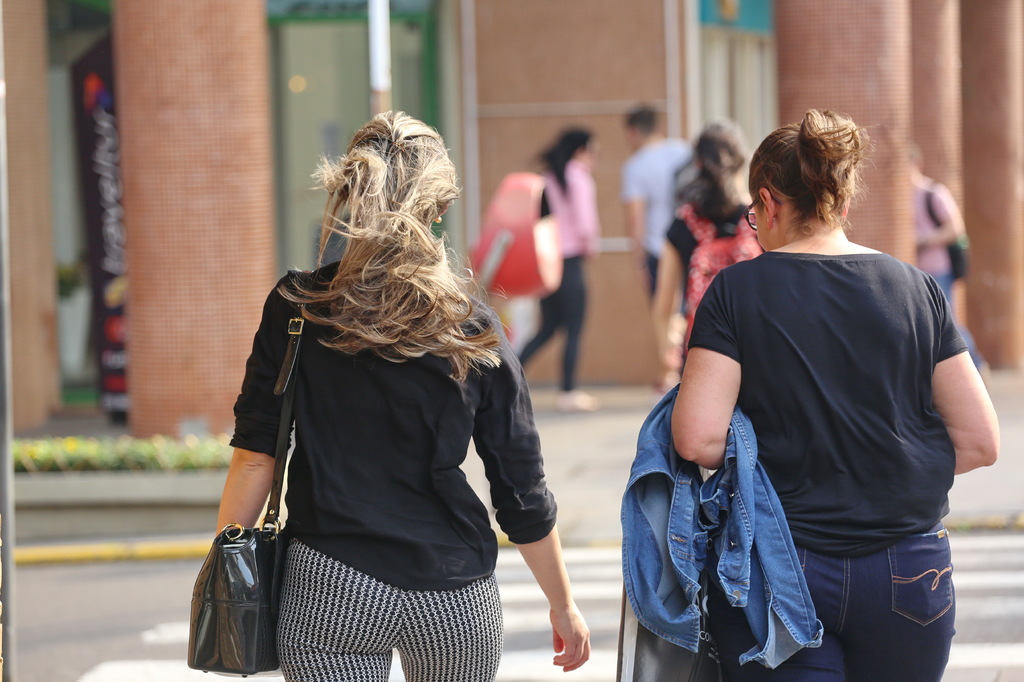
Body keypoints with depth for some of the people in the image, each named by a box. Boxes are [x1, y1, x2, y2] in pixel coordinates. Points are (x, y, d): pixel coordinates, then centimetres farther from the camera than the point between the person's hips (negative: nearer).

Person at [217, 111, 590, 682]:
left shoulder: (296, 308, -3)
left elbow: (255, 457, -4)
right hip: (453, 594, 1)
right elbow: (522, 494, 2)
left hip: (328, 591, -1)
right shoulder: (475, 330, -2)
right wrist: (564, 606, 13)